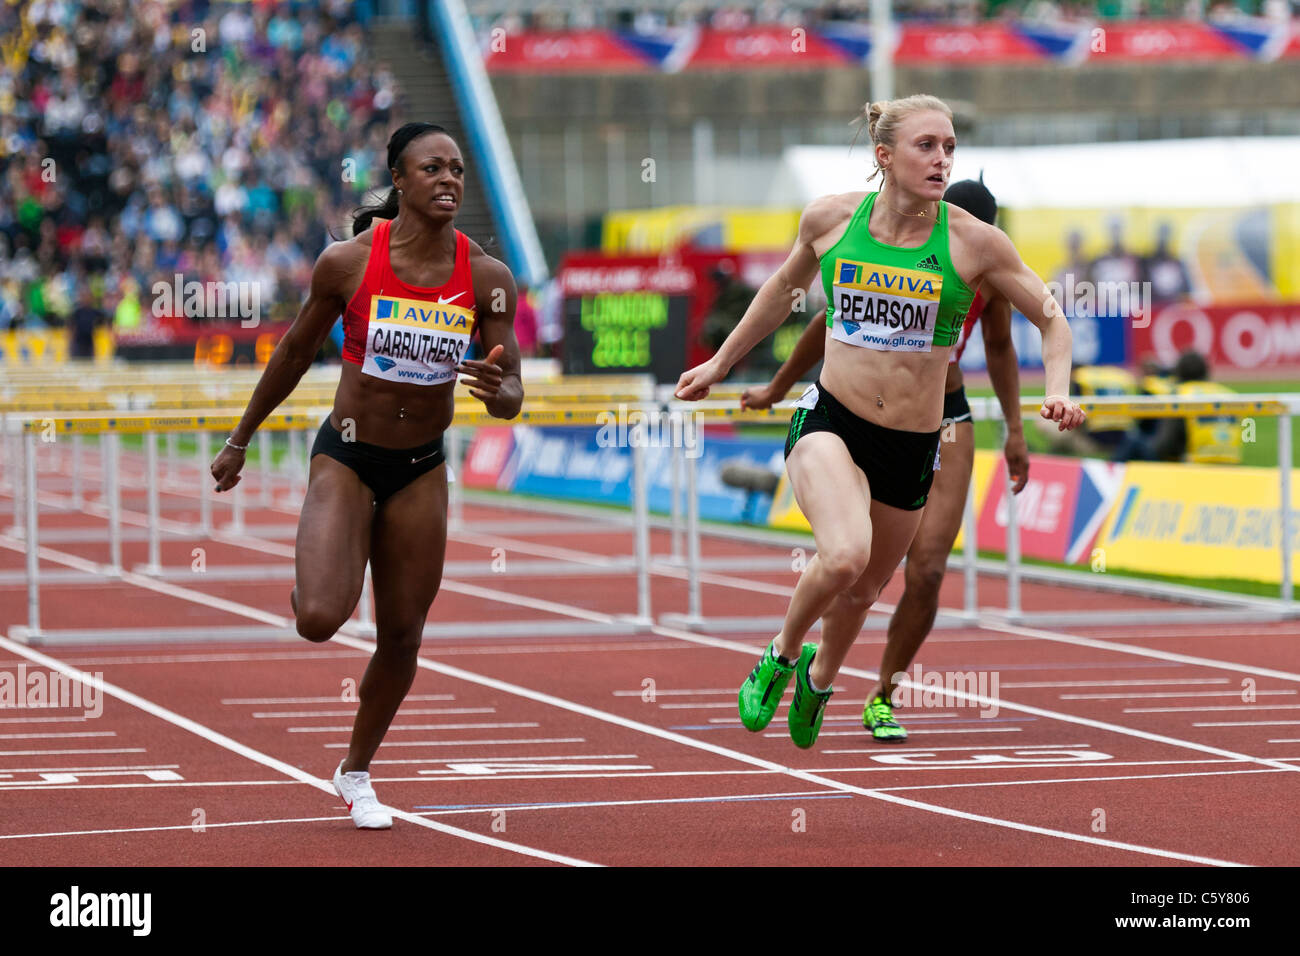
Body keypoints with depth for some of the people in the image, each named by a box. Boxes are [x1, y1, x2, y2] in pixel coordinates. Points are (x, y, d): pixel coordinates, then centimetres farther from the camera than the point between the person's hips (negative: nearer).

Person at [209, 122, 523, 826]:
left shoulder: (486, 278, -9)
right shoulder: (348, 263, -14)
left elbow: (511, 399, -6)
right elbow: (296, 351, 1)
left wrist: (497, 390, -32)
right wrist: (239, 441, 9)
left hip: (422, 470, 3)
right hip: (345, 457, -3)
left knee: (401, 638, 8)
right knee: (320, 621, -21)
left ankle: (356, 772, 31)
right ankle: (309, 585, 17)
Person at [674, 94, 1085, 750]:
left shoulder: (973, 241, -8)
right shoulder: (830, 218, -4)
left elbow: (1051, 319, 3)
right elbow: (784, 288, 16)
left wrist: (1057, 390, -15)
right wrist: (719, 364, 25)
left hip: (911, 447, 2)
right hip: (829, 422, -2)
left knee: (864, 587, 18)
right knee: (845, 555, -30)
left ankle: (820, 677, 54)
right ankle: (781, 657, 2)